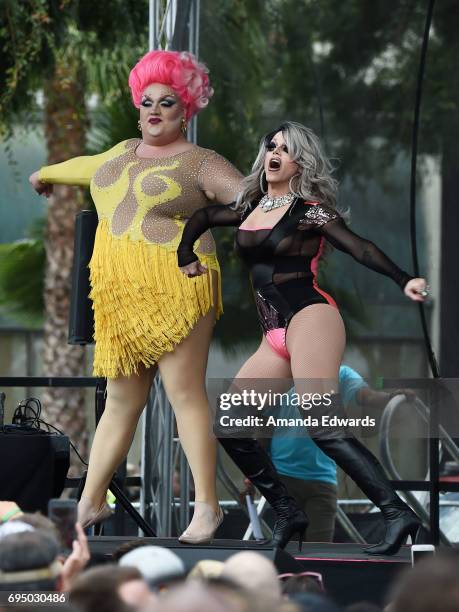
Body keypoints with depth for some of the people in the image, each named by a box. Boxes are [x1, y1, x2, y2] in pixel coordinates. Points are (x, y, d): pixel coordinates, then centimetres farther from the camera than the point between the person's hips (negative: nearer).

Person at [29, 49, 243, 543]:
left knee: (185, 394, -9)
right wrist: (47, 173, 61)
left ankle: (207, 505, -7)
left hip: (176, 292, -6)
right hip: (121, 295, 6)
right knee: (121, 400, 8)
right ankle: (91, 502, 11)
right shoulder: (125, 152, 22)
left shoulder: (199, 163, 1)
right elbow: (87, 166, 43)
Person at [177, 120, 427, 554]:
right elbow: (202, 217, 35)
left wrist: (403, 280, -27)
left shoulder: (309, 210, -3)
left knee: (324, 428, -22)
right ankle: (287, 514, 5)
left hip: (309, 320, -8)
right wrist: (185, 258, 23)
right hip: (275, 338, 8)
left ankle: (398, 514, -25)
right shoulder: (251, 208, 18)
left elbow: (359, 248, -14)